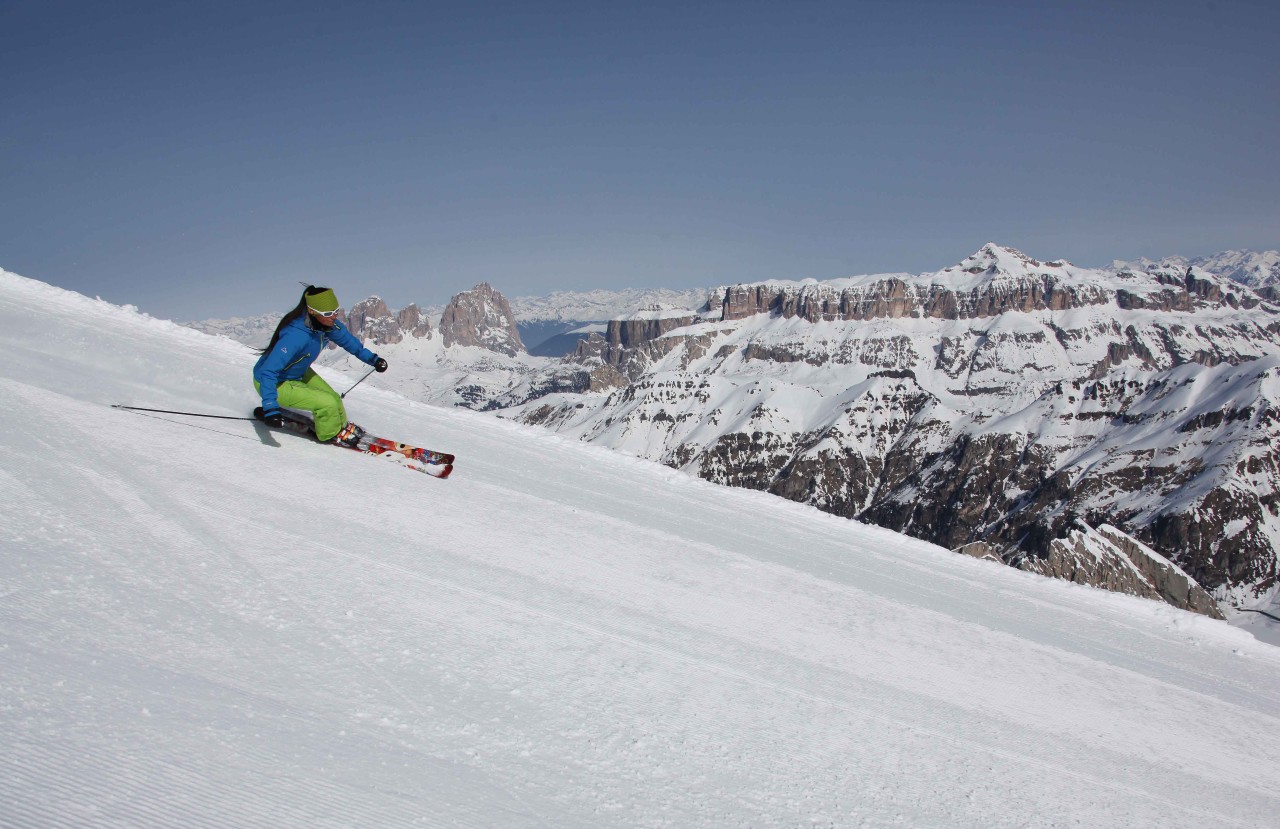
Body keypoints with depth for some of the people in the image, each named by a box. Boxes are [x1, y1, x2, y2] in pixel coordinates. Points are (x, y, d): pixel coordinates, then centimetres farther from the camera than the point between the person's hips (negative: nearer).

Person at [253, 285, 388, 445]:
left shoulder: (328, 324, -16)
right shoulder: (296, 335, -40)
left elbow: (346, 339, 7)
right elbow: (268, 371, -41)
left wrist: (372, 359, 12)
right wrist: (270, 407, -50)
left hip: (298, 374, 7)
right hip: (275, 383, -7)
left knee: (334, 398, 6)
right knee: (328, 404, -14)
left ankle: (341, 427, 36)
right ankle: (331, 435, 15)